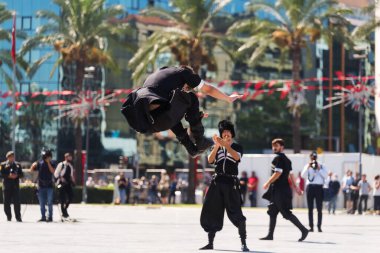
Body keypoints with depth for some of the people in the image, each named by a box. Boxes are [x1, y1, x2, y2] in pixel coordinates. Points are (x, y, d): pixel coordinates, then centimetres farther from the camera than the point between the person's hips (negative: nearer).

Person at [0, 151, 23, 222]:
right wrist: (8, 176, -16)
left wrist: (17, 175, -9)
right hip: (7, 186, -1)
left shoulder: (17, 165, 13)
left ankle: (18, 217, -3)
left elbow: (21, 174, 11)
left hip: (15, 186, 1)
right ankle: (8, 217, 10)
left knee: (16, 202, -5)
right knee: (7, 202, 1)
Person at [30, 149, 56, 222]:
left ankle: (50, 217, 0)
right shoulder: (39, 163, 5)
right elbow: (31, 170, 5)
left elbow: (52, 171, -16)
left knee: (49, 203, -3)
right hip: (41, 186, 2)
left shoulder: (52, 164, 1)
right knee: (42, 203, 5)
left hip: (49, 186, -2)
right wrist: (33, 166, -16)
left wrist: (48, 163, -18)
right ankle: (43, 217, 12)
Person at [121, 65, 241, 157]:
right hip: (158, 122, -7)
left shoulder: (159, 73, 35)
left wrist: (194, 114, 61)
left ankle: (191, 148, 33)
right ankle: (200, 142, 21)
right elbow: (209, 90, 28)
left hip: (138, 120, 7)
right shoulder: (183, 72, 17)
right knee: (191, 98, 15)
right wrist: (229, 99, 46)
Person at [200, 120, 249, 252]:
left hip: (231, 182, -3)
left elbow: (237, 157, -17)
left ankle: (243, 243, -10)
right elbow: (210, 160, -5)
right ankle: (210, 242, 13)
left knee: (236, 213, -12)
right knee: (211, 212, 4)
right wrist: (217, 145, -20)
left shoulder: (237, 147, 6)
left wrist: (225, 145, -30)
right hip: (217, 182, 4)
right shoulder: (216, 148, 13)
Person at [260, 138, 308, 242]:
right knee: (272, 212, 12)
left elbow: (278, 173, -20)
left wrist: (267, 183, -12)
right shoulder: (286, 159, 17)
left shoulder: (278, 158, -12)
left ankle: (303, 230, -10)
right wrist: (295, 187, 19)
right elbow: (290, 174, 18)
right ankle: (270, 234, 13)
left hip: (280, 190, -10)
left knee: (286, 213, -9)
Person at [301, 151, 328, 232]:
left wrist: (319, 169, -9)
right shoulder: (307, 166, 11)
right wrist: (308, 167, -11)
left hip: (319, 187, -1)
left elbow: (325, 176, -2)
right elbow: (303, 175, -2)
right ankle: (311, 226, 3)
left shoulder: (321, 166, 8)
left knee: (319, 208, -3)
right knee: (310, 208, 2)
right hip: (310, 187, 1)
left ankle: (319, 226, -1)